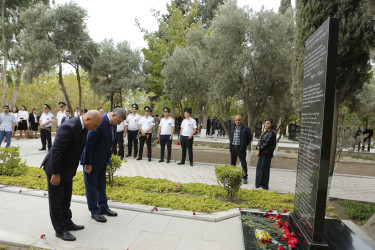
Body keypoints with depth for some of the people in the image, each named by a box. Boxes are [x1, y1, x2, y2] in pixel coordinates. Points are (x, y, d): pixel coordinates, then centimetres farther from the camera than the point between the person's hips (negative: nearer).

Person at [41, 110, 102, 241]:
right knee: (56, 201, 8)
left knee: (66, 199, 21)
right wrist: (56, 174, -22)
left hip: (67, 169, 9)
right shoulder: (69, 127, -30)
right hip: (56, 169, -9)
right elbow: (56, 151, -28)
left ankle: (67, 223, 36)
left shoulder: (82, 127, -1)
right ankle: (60, 229, 22)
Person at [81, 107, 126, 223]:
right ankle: (94, 211, 20)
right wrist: (88, 163, -21)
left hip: (102, 161, 9)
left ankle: (103, 207, 33)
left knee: (101, 185, 19)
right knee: (91, 186, 7)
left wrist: (107, 160, 9)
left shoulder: (111, 123, 1)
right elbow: (89, 143, -25)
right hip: (92, 161, -8)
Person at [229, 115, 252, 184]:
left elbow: (249, 139, 1)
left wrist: (244, 146, -1)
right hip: (233, 148, 5)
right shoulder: (232, 128, 9)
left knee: (243, 163, 0)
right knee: (232, 163, 14)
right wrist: (231, 144, 12)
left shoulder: (246, 128, -7)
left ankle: (245, 178, 9)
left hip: (241, 148, -5)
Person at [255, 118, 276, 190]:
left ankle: (264, 186, 9)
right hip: (262, 153, 8)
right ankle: (259, 184, 22)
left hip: (267, 153, -8)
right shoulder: (265, 132, 15)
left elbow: (267, 143, -15)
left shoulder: (272, 133, -12)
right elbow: (260, 140, 13)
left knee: (264, 169, -2)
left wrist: (260, 150, -12)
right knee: (259, 167, 11)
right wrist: (258, 147, -5)